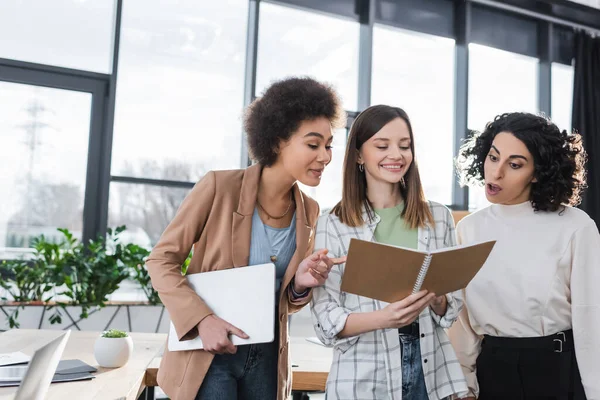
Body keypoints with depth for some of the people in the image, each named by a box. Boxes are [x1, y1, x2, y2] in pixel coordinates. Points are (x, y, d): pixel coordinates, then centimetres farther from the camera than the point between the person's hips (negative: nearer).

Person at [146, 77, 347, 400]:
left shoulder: (309, 212, -1)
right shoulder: (220, 187, -16)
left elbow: (284, 302, 9)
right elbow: (161, 260, -10)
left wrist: (301, 284, -13)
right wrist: (202, 320, -21)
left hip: (267, 357, 5)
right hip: (208, 353, -4)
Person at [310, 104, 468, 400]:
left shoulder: (438, 217, 1)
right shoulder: (332, 225, -8)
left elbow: (453, 305, 6)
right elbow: (325, 318, -10)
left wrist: (436, 300, -15)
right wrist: (382, 318, -25)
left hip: (430, 369, 3)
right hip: (362, 376, -2)